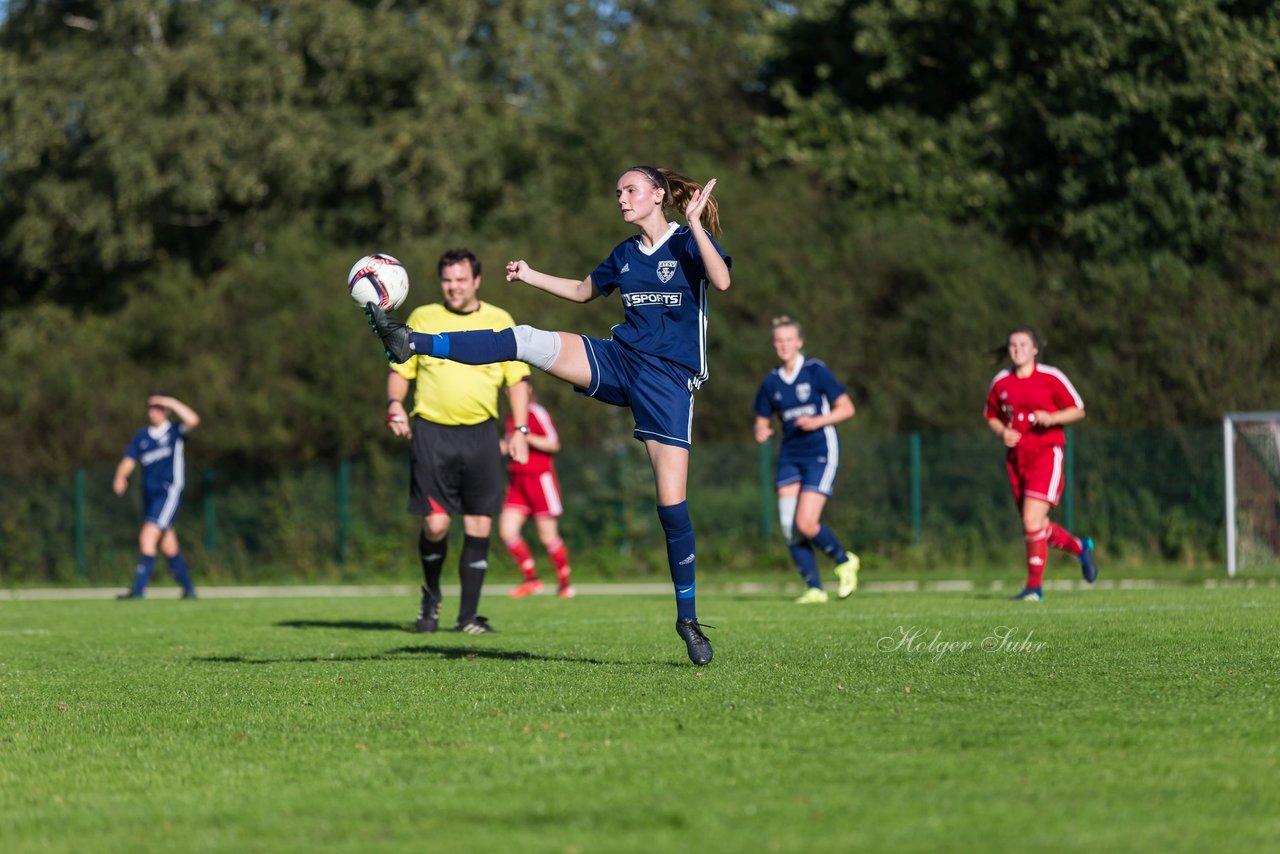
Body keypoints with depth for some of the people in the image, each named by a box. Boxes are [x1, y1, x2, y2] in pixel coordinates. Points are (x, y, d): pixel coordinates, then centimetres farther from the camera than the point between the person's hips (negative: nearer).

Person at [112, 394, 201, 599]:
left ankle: (138, 589, -21)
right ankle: (188, 588, 23)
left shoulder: (175, 432, -2)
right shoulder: (142, 436, 12)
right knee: (168, 546, 11)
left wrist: (170, 402, -18)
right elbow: (129, 461, 5)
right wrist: (120, 477, -15)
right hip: (149, 493, 6)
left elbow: (193, 420, -21)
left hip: (169, 492, -6)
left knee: (147, 537, -18)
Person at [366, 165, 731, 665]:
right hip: (617, 361, 5)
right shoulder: (626, 254, 15)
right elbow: (584, 291, 33)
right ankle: (409, 342, -22)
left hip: (669, 381, -5)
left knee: (672, 501, -10)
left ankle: (688, 619, 2)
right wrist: (529, 276, 26)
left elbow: (721, 281, -24)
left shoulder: (689, 244, -3)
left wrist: (695, 222, -27)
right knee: (528, 341, -16)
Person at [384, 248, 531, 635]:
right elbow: (400, 370, 13)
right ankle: (431, 596, 18)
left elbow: (517, 379, 11)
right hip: (431, 432, -1)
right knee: (435, 524, -10)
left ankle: (468, 616, 7)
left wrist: (520, 431, 2)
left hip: (480, 434, 1)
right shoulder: (422, 318, 7)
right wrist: (395, 403, -7)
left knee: (479, 526, -2)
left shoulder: (499, 321, 9)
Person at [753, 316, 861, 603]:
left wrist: (817, 421, -19)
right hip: (789, 458, 5)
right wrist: (761, 432, -8)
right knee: (789, 526, -6)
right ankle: (814, 588, 4)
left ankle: (845, 561, 12)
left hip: (820, 453, -5)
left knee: (806, 524, -15)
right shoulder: (771, 381, 7)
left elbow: (847, 408, -5)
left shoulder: (816, 371, -7)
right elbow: (762, 421, 15)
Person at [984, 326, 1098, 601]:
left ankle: (1035, 586, -8)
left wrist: (1052, 418, -18)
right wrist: (1002, 432, -2)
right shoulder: (1000, 382, 7)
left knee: (1032, 521, -17)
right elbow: (991, 416, 19)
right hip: (1016, 458, 5)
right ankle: (1081, 548, 39)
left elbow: (1078, 410, 0)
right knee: (1037, 526, 11)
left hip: (1046, 454, -5)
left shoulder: (1051, 378, -5)